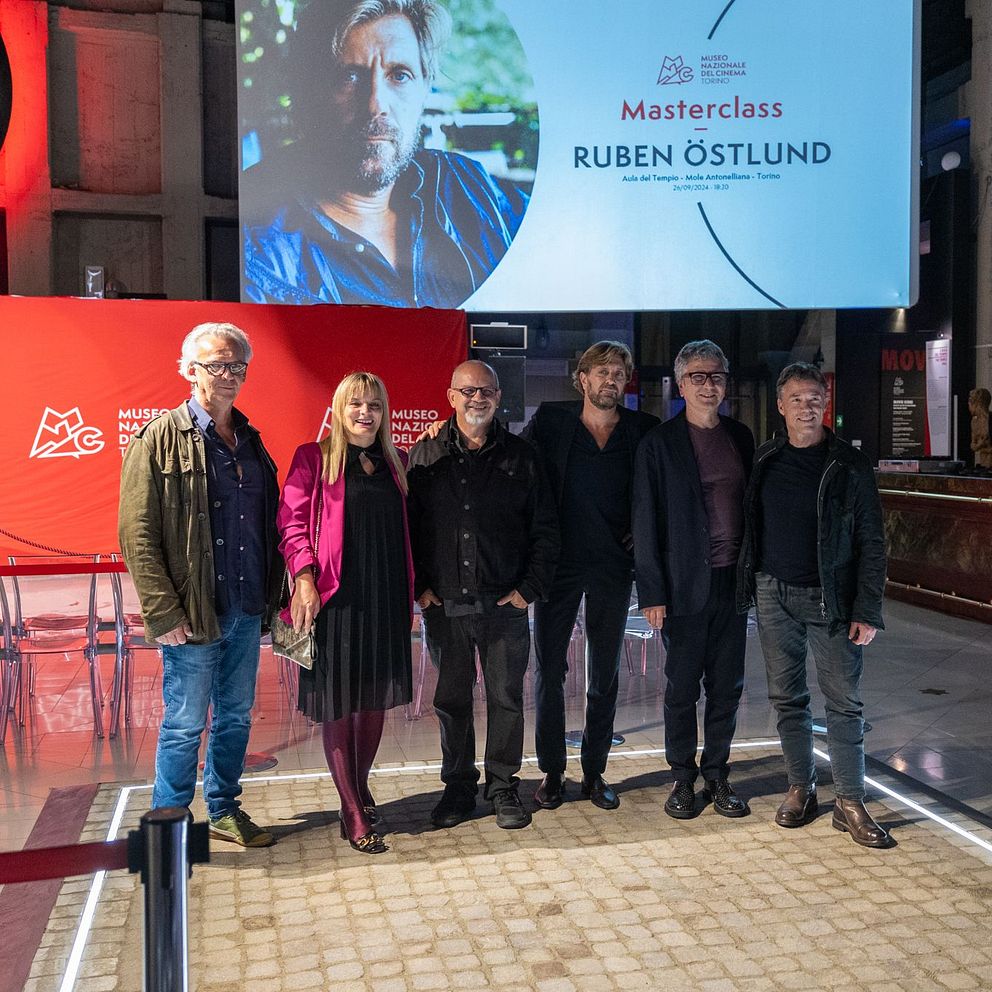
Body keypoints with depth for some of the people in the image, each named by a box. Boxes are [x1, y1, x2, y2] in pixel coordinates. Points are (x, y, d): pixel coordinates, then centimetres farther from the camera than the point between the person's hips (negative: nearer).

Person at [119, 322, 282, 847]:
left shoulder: (251, 441, 11)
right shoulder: (161, 437, -7)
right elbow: (137, 533, -12)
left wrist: (270, 595, 9)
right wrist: (164, 613, -16)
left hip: (246, 611, 6)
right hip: (192, 615, -6)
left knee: (236, 717, 16)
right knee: (184, 724, 5)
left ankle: (224, 810, 32)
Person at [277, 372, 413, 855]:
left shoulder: (393, 462, 13)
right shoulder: (313, 458, -3)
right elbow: (292, 521, -9)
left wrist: (410, 590, 11)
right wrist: (305, 577, -20)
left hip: (385, 598, 5)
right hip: (335, 597, -5)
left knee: (375, 700, 13)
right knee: (339, 706, 2)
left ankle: (360, 786, 34)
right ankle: (353, 814, 12)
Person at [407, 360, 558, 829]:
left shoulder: (520, 456, 4)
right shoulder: (425, 455, 5)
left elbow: (545, 530, 6)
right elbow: (406, 525, 5)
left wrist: (530, 587, -3)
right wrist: (418, 587, -2)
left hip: (505, 602, 0)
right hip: (443, 603, 1)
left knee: (506, 697, 7)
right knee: (451, 699, 10)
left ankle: (503, 786, 23)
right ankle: (458, 786, 25)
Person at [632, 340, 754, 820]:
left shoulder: (740, 437, 10)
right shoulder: (659, 444, -4)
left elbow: (751, 505, 13)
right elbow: (646, 523, -6)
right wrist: (651, 591, -10)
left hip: (733, 581, 4)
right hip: (685, 583, -4)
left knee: (726, 686, 10)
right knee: (682, 687, 6)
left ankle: (717, 775, 24)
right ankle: (683, 779, 20)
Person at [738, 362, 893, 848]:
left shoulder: (849, 465, -3)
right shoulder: (762, 461, 5)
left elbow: (870, 543, -4)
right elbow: (748, 528, 12)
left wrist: (867, 610, -9)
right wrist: (748, 585, 3)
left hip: (831, 599, -2)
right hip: (774, 595, 3)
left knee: (844, 702, 0)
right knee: (787, 698, 9)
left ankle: (850, 803, 9)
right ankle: (800, 788, 22)